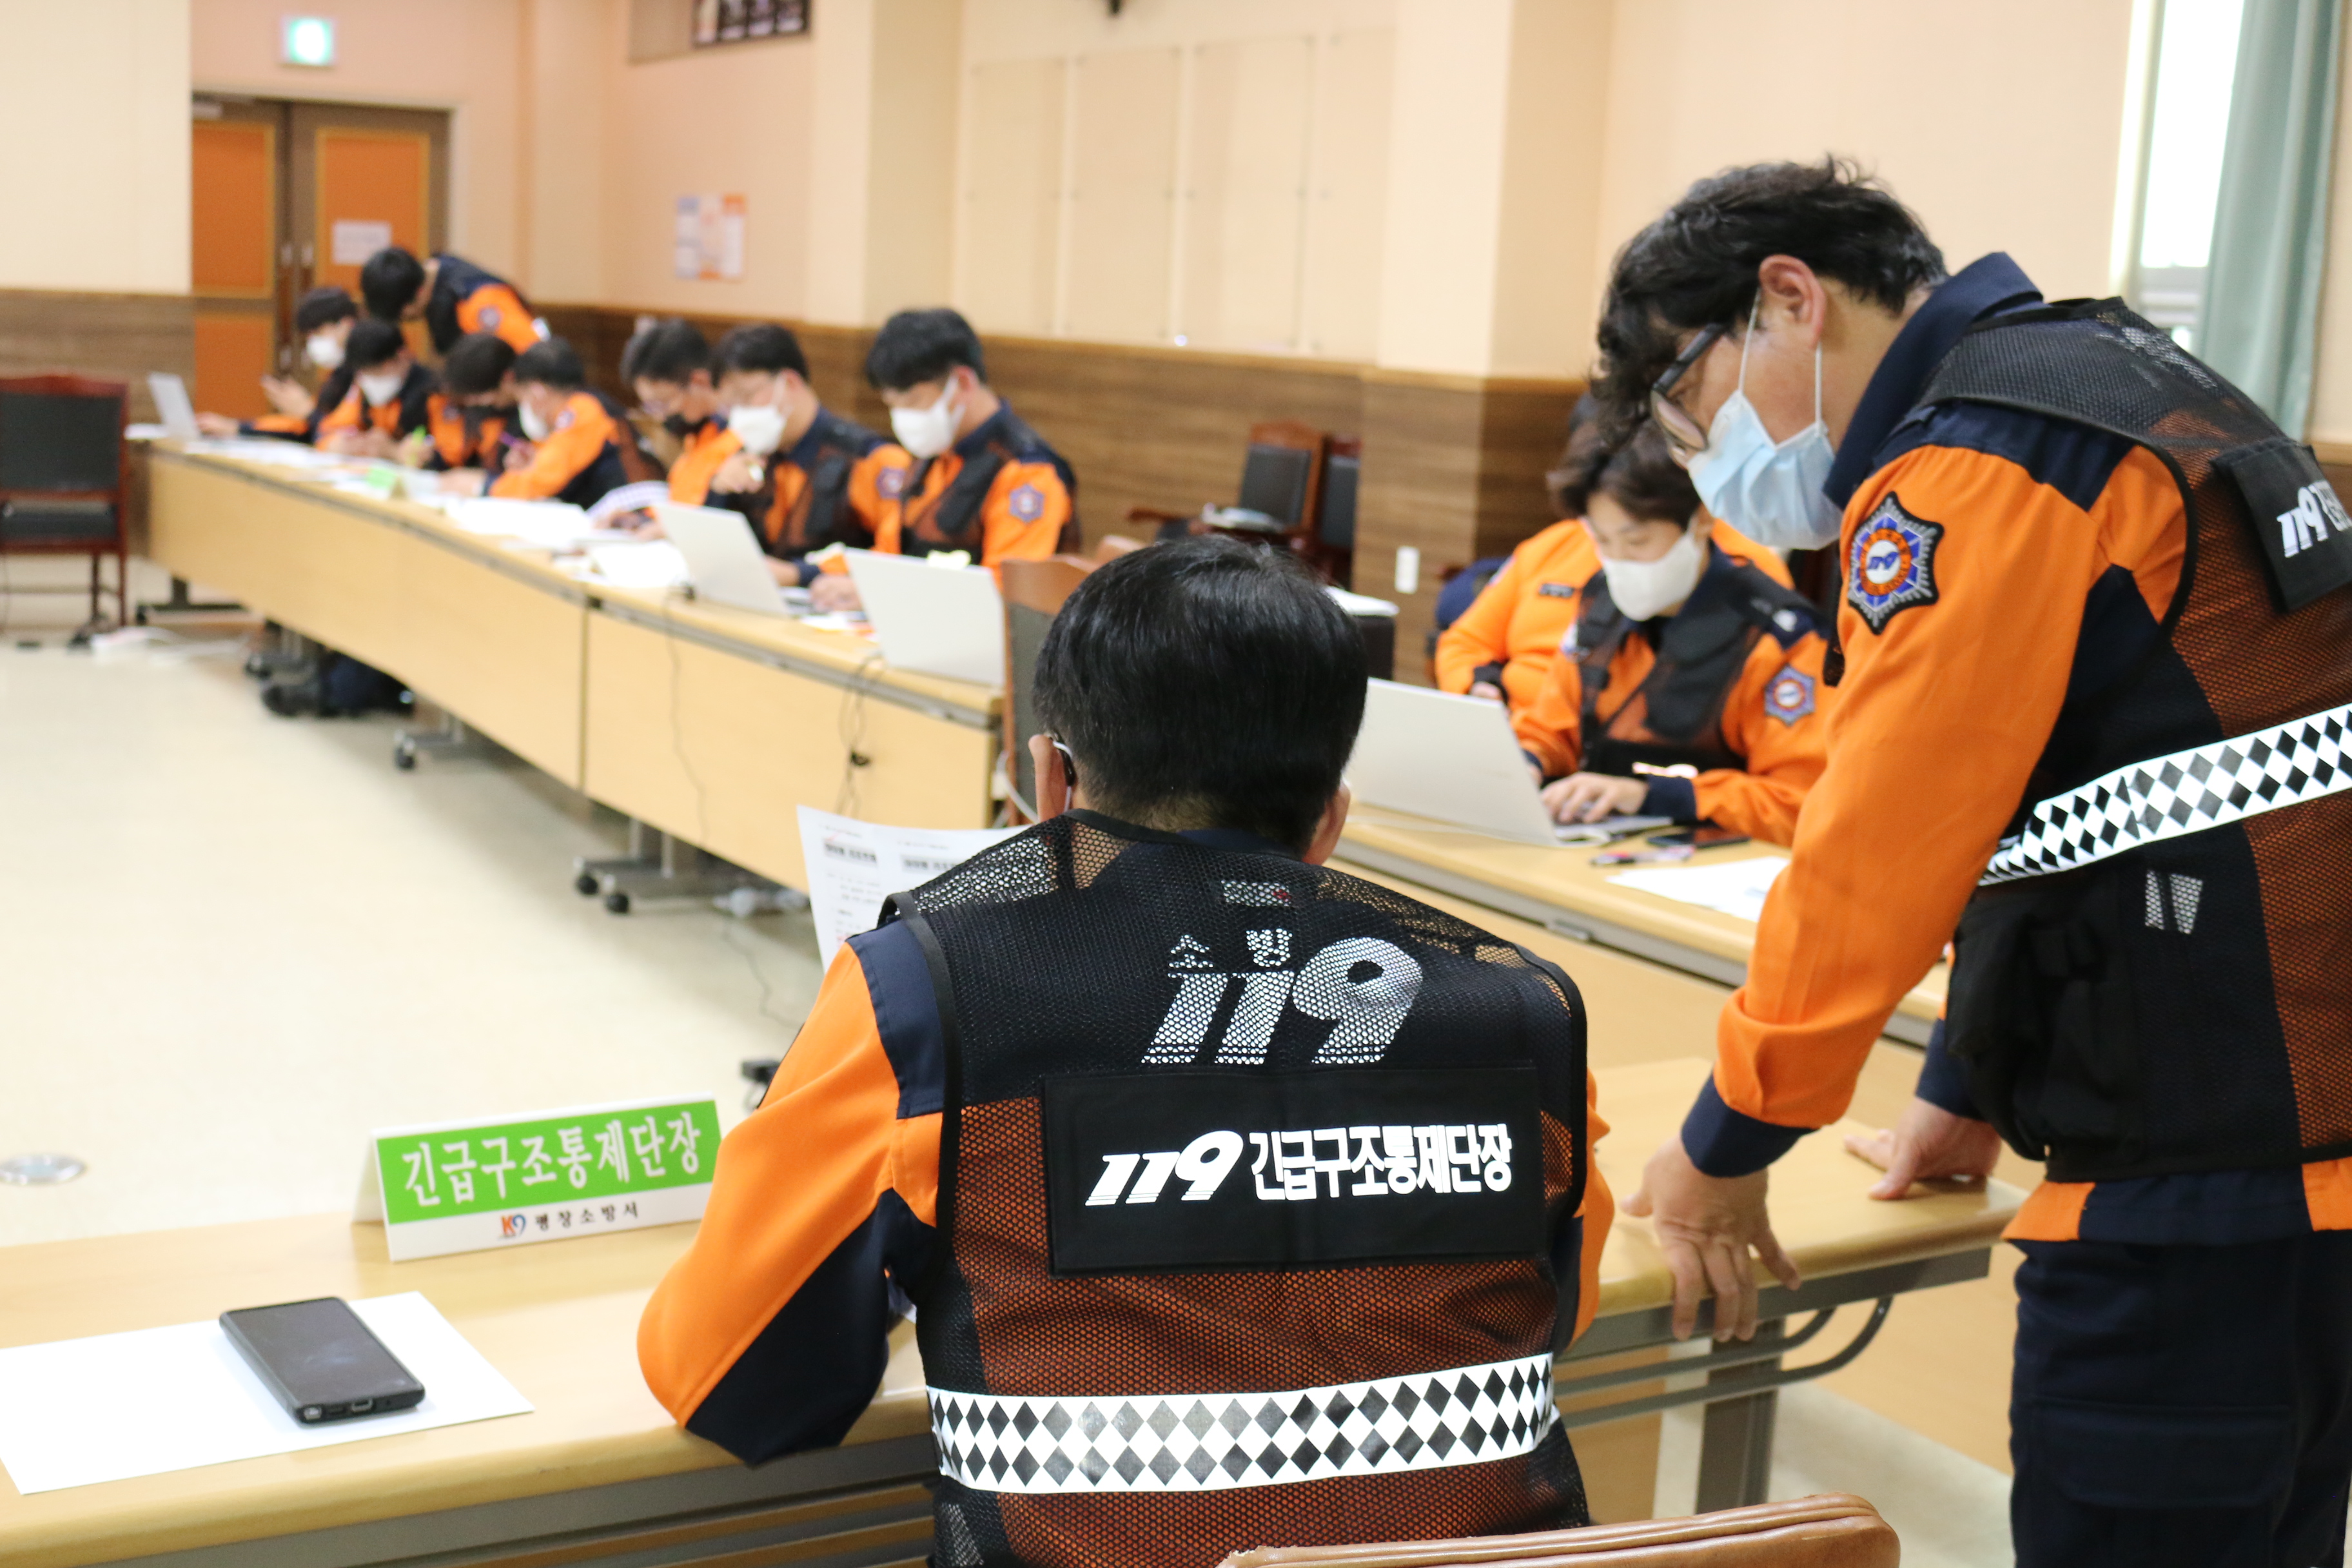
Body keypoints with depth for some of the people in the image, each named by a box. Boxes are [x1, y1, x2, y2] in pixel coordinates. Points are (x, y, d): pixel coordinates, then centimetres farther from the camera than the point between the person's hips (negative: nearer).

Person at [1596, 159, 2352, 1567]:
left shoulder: (1970, 466, -14)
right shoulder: (2122, 376, 17)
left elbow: (1876, 856, -15)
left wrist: (1728, 1148, -2)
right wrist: (1971, 1096, 26)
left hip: (2205, 1182, -10)